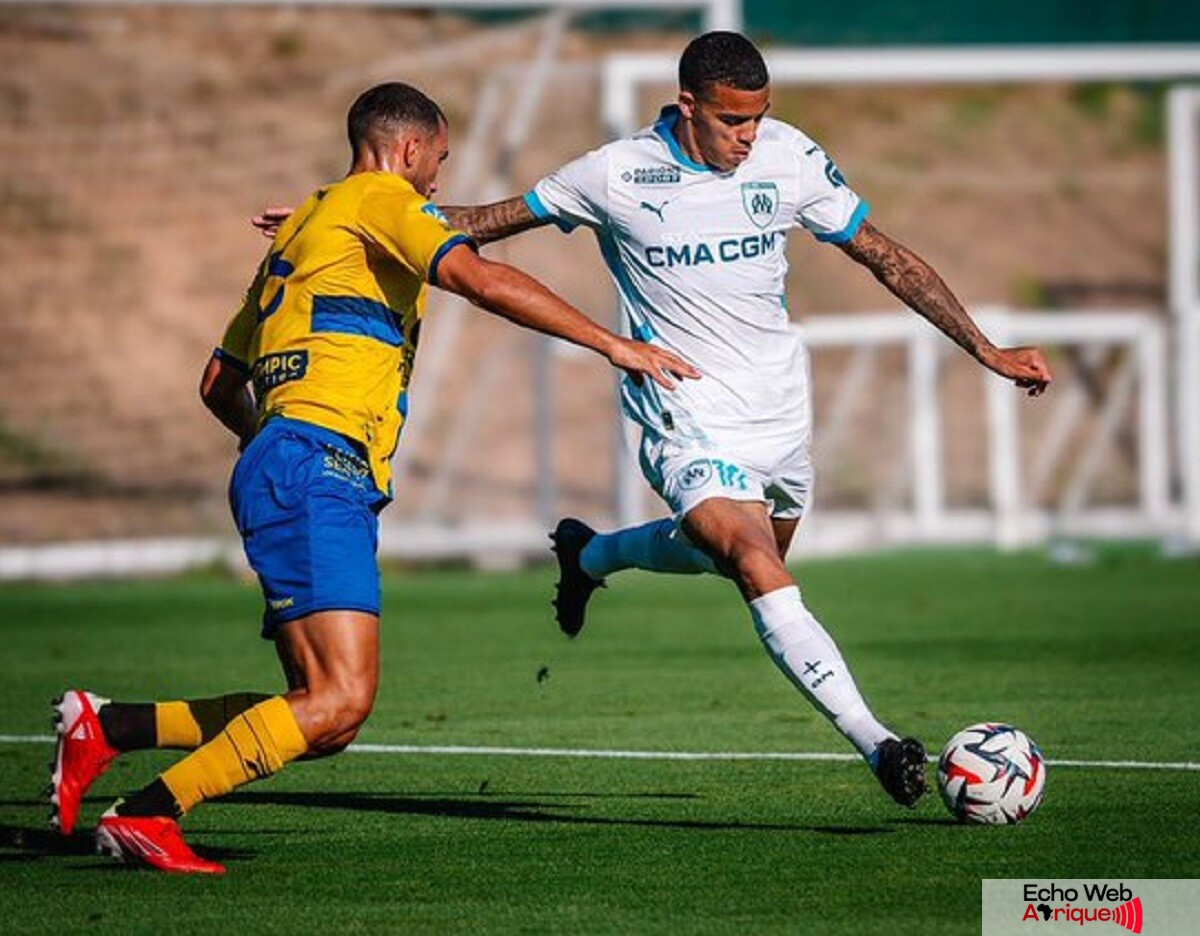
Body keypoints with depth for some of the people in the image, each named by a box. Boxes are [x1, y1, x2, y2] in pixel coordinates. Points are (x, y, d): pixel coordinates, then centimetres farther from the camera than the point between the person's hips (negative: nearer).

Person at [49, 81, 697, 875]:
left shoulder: (302, 227, 30)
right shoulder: (382, 197, 3)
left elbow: (220, 383, 33)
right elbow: (478, 279, -15)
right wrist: (612, 343, -15)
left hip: (276, 469, 10)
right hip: (317, 468, -10)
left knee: (325, 720, 4)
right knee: (343, 699, -19)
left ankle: (107, 726, 5)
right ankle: (147, 814, -17)